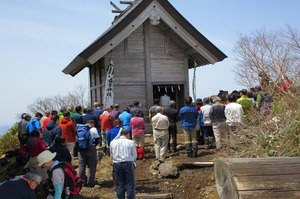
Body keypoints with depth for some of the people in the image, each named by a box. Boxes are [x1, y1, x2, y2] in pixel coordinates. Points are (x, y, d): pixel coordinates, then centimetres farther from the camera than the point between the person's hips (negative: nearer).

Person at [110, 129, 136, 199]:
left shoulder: (113, 142, 5)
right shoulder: (131, 142, -4)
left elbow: (112, 154, 12)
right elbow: (134, 155, 3)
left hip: (117, 164, 3)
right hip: (128, 164, -3)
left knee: (119, 184, 9)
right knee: (130, 184, 5)